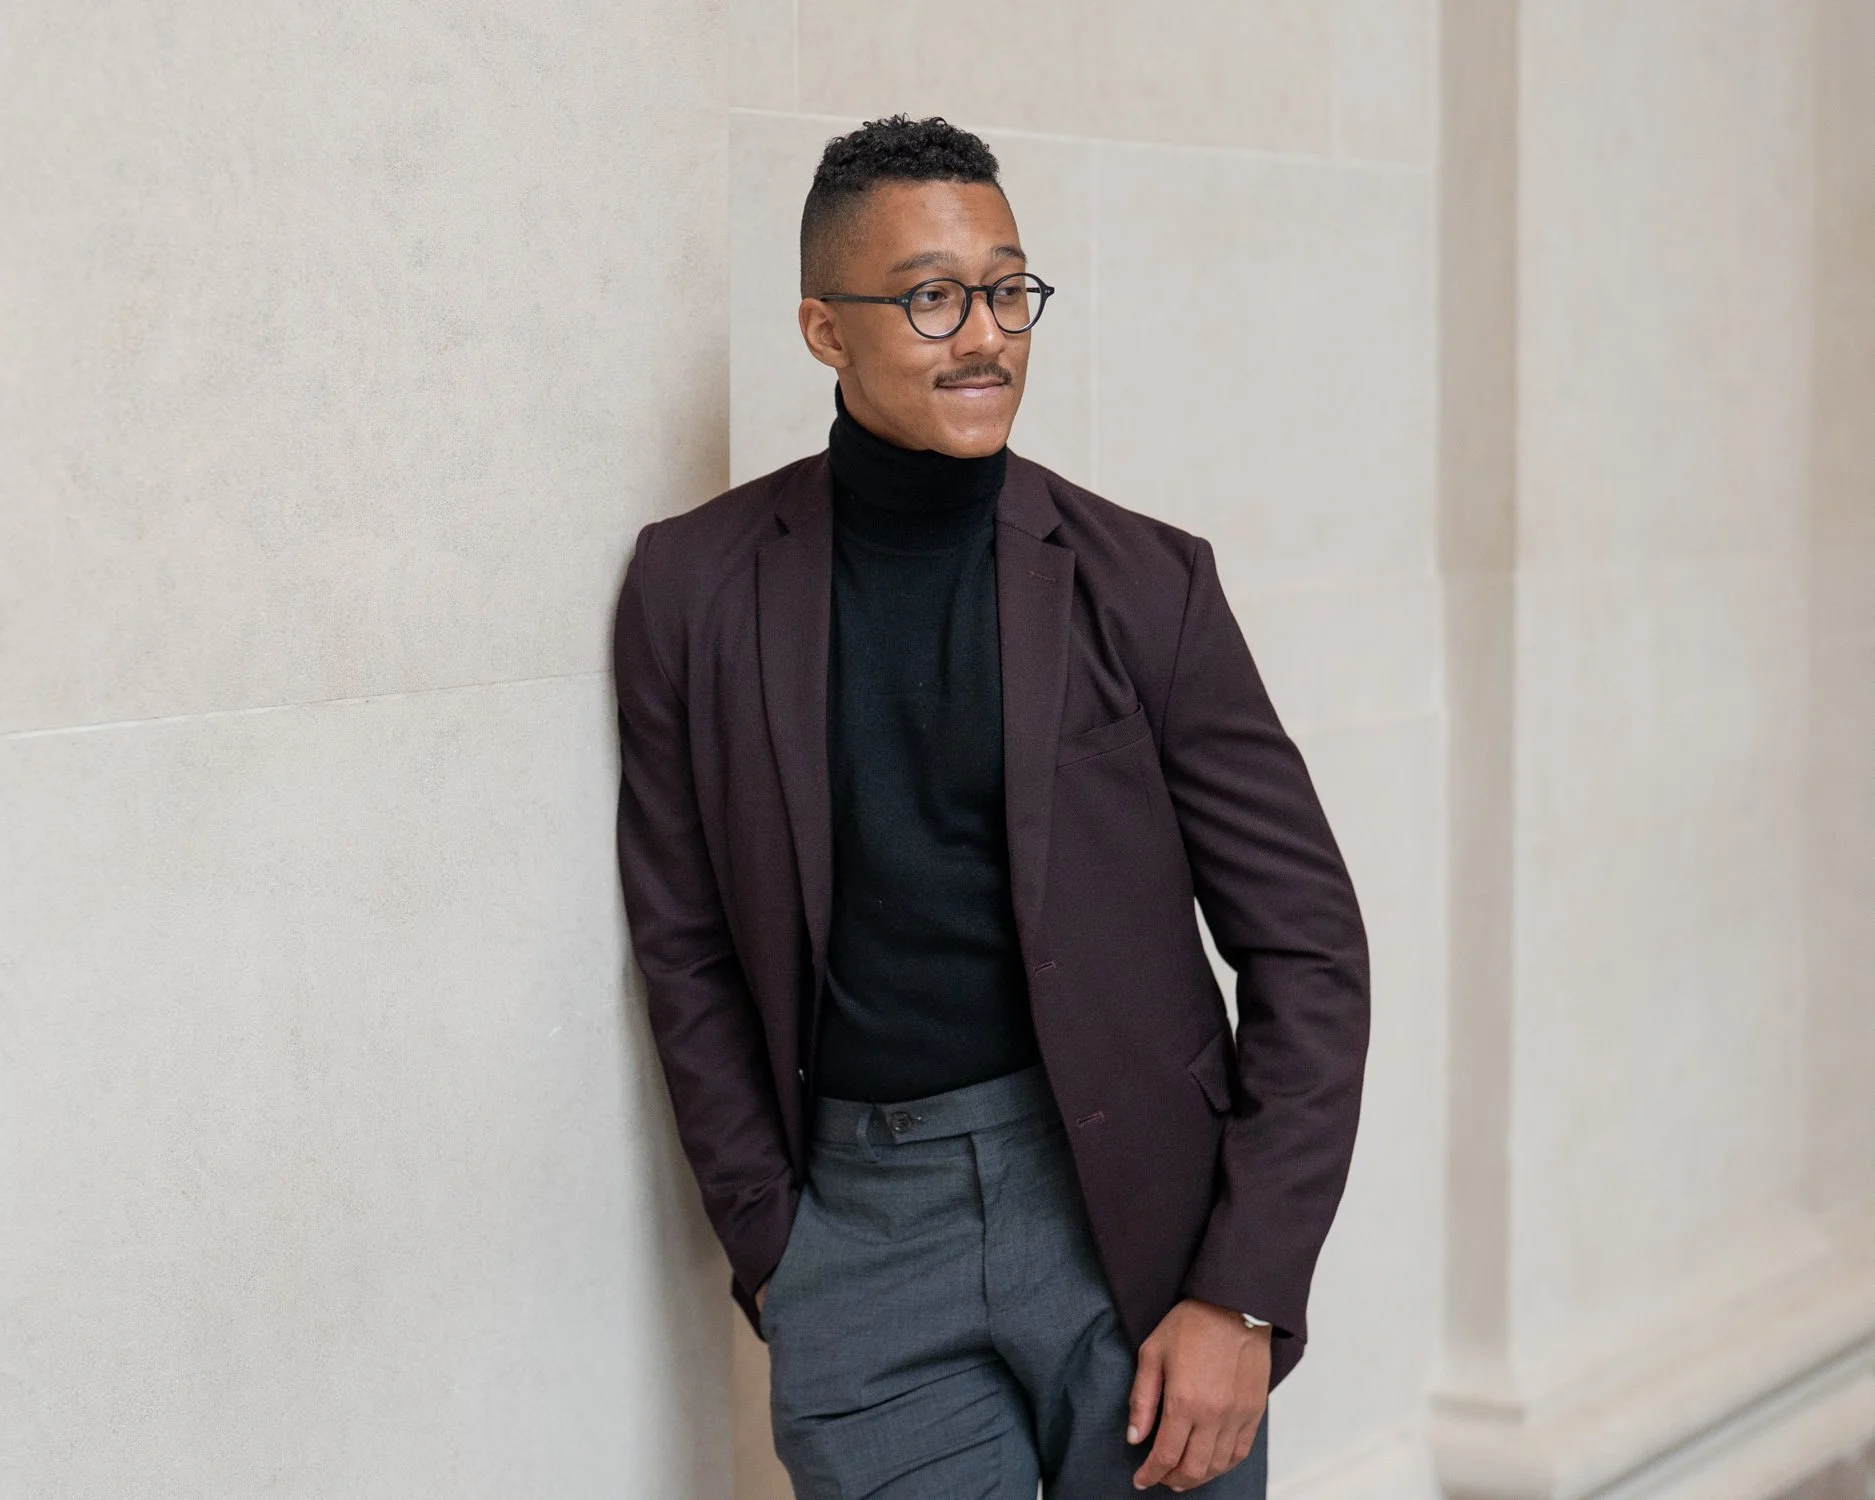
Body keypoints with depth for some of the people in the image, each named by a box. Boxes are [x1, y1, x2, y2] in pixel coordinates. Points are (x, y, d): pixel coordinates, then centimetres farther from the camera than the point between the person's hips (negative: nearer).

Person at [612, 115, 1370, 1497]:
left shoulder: (1140, 582, -2)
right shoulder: (696, 588, 2)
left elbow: (1307, 943, -1)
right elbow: (687, 947, 8)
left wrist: (1243, 1298, -8)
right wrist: (772, 1247, 2)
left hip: (1131, 1201, 0)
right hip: (860, 1220, 1)